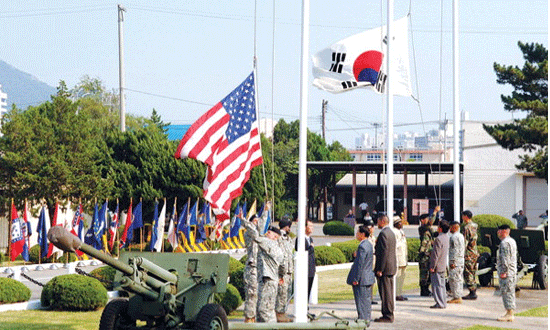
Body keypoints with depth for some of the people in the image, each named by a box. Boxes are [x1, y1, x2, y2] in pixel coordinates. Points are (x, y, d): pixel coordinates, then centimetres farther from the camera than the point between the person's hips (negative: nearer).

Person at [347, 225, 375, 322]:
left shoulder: (362, 246, -21)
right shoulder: (369, 244, 10)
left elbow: (360, 264, -22)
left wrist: (355, 279, -19)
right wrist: (357, 255, 11)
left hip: (361, 279, -10)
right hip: (368, 278, 10)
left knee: (361, 299, -4)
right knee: (366, 298, 15)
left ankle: (362, 318, -2)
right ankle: (367, 318, 21)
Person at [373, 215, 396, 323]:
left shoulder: (383, 234, -16)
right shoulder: (391, 233, 15)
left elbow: (384, 252, -21)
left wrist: (380, 269, -19)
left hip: (385, 267, -10)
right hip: (391, 267, 10)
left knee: (385, 293, -6)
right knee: (388, 292, 13)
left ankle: (387, 316, -5)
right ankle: (389, 314, 18)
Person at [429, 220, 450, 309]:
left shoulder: (438, 239, -22)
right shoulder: (446, 237, 7)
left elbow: (436, 254, -21)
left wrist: (432, 266, -16)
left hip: (437, 267, -9)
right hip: (443, 266, 9)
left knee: (437, 285, -4)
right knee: (441, 284, 16)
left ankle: (440, 303, -4)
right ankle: (443, 302, 20)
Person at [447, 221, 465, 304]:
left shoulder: (454, 237, -14)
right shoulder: (461, 236, 16)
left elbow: (455, 250, -20)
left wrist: (452, 262, -20)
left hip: (455, 261, -10)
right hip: (461, 260, 10)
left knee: (454, 279, -8)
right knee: (458, 279, 13)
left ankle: (457, 297, -9)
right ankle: (459, 296, 16)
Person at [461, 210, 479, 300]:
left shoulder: (466, 228, -16)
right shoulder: (474, 226, 12)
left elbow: (465, 242, -18)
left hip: (468, 254, -9)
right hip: (475, 253, 9)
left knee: (468, 274, -6)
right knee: (472, 274, 14)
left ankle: (472, 293, -8)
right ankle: (473, 292, 16)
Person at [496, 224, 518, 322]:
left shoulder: (505, 243, -15)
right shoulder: (512, 241, 17)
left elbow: (505, 259, -21)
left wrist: (504, 272, -21)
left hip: (506, 272, -11)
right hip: (513, 271, 11)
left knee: (506, 292, -9)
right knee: (511, 292, 13)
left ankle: (509, 314, -10)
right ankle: (510, 313, 17)